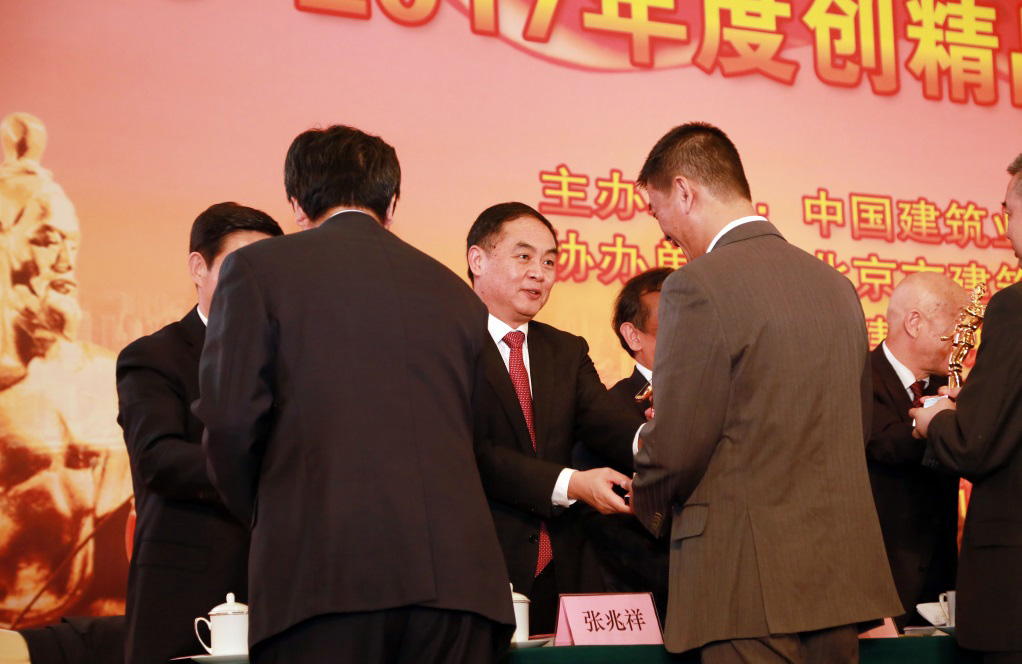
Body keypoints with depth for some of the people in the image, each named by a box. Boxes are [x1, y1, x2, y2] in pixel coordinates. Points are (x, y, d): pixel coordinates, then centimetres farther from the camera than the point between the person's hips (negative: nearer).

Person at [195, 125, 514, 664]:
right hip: (456, 574, 4)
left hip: (322, 573, -3)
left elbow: (231, 417, -3)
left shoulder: (257, 267, 6)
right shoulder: (457, 293, 19)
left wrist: (261, 516, 15)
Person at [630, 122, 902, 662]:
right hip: (840, 575, 7)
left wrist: (650, 505, 8)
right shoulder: (837, 286, 11)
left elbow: (674, 450, -12)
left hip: (750, 579, -7)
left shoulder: (699, 287, -12)